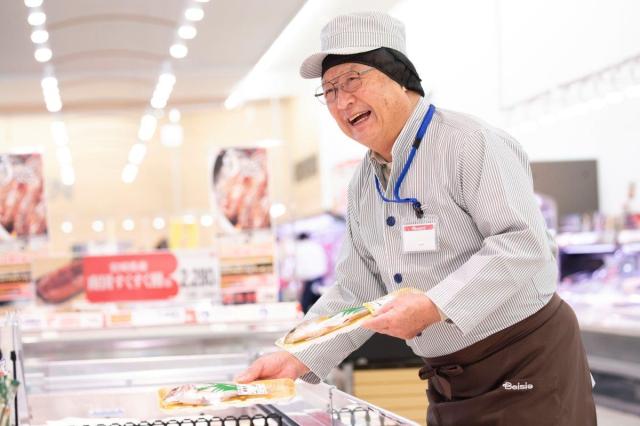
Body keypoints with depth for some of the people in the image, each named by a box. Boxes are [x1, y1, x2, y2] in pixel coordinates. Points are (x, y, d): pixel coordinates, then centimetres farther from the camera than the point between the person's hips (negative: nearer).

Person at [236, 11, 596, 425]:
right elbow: (357, 293, 13)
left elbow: (523, 243, -24)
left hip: (526, 368, -7)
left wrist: (436, 306, -32)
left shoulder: (469, 143, -14)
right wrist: (299, 358, -1)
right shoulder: (363, 185, 11)